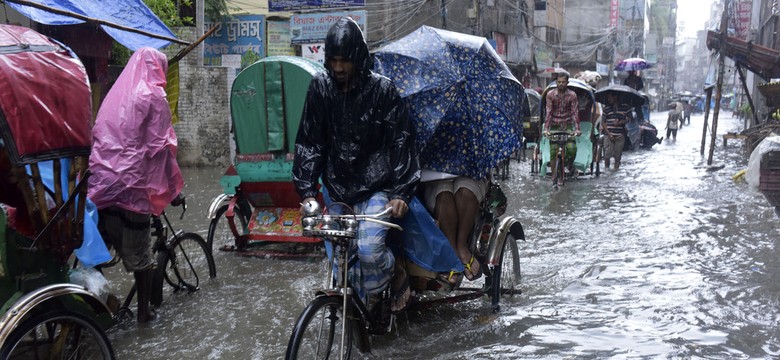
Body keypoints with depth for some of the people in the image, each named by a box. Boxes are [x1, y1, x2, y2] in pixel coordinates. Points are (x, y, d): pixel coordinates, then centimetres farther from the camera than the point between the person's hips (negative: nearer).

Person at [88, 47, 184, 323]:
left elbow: (98, 137, 15)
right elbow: (160, 146, -7)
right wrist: (172, 186, 1)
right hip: (133, 184, -5)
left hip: (102, 180, 5)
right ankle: (143, 311, 16)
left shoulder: (115, 93, 14)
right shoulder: (153, 96, -4)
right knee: (139, 252, 6)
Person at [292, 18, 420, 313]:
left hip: (376, 187, -4)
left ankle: (397, 275, 9)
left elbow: (402, 143, -9)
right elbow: (309, 143, 0)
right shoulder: (320, 87, -3)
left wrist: (401, 192, -16)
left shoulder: (382, 89, -10)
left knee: (369, 249, -22)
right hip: (338, 187, 4)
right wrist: (307, 191, -8)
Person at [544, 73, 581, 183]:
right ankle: (554, 175, 7)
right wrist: (546, 128, -18)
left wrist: (577, 128, -18)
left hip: (567, 125, 0)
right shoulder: (550, 94, -6)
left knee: (572, 148, -16)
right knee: (553, 151, -3)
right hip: (554, 126, 0)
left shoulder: (572, 95, -5)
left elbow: (575, 112, -8)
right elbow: (548, 112, -9)